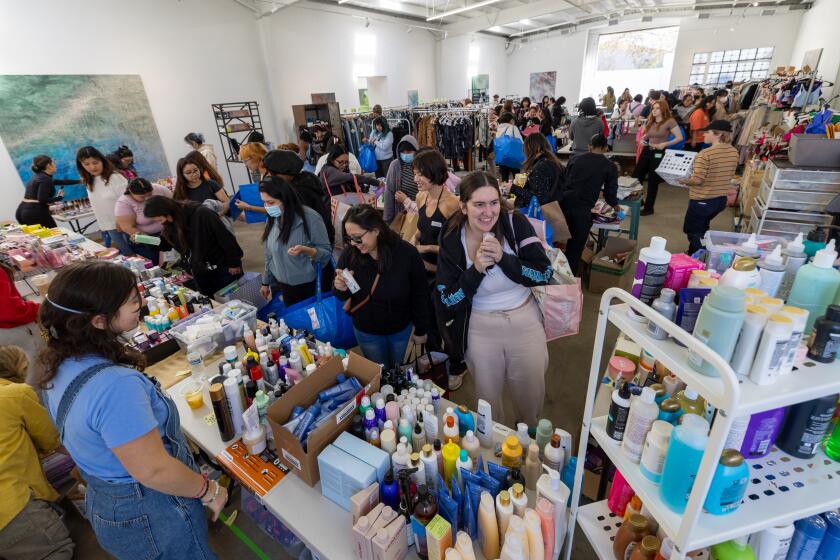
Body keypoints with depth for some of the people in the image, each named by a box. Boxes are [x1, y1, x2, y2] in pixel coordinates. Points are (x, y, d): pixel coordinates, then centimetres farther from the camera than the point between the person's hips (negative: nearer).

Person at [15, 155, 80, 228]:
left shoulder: (37, 176, 17)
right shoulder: (45, 179, -10)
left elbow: (61, 181, 30)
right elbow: (42, 200, -20)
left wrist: (79, 181, 38)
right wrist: (59, 197, -6)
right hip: (36, 213, -9)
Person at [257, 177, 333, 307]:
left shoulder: (310, 217, -19)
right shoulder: (272, 220, -1)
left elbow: (326, 252, -16)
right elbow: (270, 254, 10)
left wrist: (305, 250, -34)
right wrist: (266, 281, 16)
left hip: (313, 284, -5)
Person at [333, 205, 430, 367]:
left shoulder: (407, 253, -25)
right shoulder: (349, 254, -18)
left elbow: (420, 294, -12)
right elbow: (344, 296, -4)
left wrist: (421, 330, -4)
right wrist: (340, 288, -28)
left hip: (402, 329, 0)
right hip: (366, 332, 1)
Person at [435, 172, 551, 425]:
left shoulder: (515, 223, -13)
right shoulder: (451, 240, -13)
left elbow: (545, 274, -14)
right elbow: (448, 300, -13)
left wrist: (502, 257, -28)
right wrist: (476, 269, -27)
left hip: (525, 321, 1)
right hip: (480, 328, 0)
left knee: (532, 393, 18)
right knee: (487, 395, 19)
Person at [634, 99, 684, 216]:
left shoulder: (670, 121, -9)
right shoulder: (650, 121, 10)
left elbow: (679, 137, -10)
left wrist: (665, 144, -21)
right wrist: (642, 139, 2)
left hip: (659, 153, -6)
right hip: (646, 151, 6)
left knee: (653, 181, 2)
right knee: (636, 176, 4)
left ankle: (648, 208, 14)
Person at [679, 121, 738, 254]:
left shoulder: (705, 154, -23)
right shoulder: (734, 152, 1)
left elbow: (697, 180, -24)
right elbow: (730, 175, 12)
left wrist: (682, 181, -6)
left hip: (702, 200, -8)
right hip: (721, 199, 8)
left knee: (692, 231, 11)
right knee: (702, 229, 27)